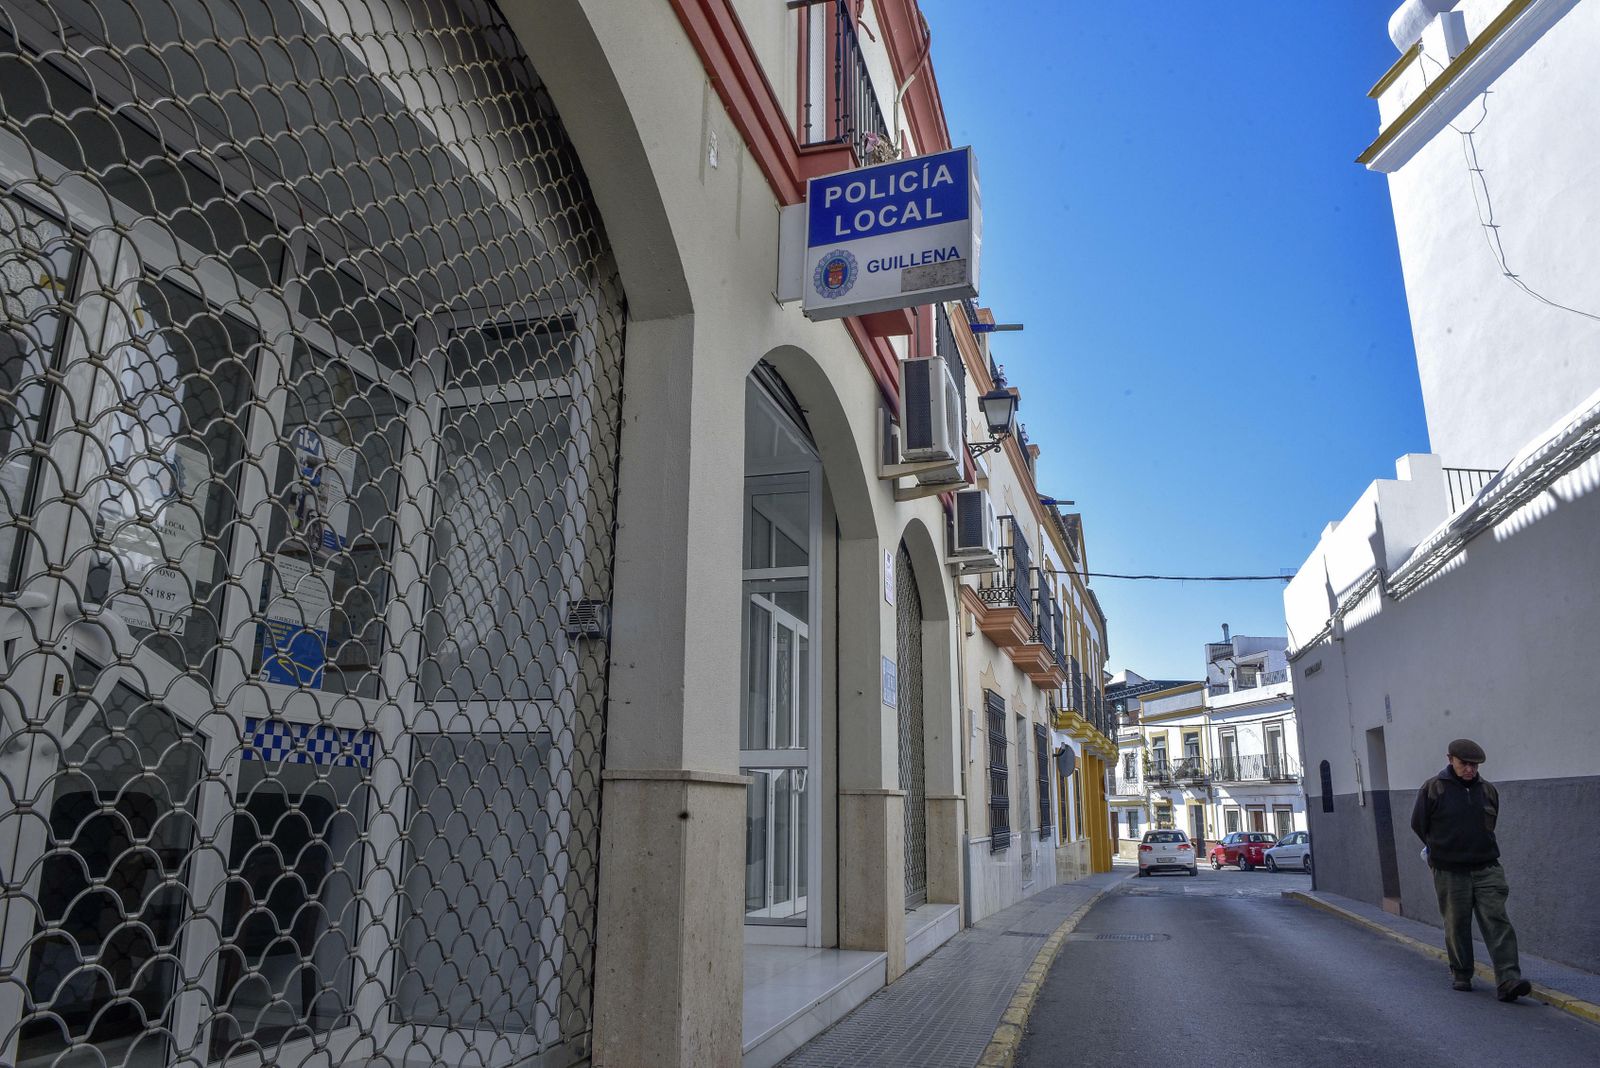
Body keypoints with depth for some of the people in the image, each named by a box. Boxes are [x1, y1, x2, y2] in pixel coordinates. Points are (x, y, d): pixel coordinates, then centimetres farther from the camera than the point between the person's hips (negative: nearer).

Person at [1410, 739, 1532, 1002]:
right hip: (1450, 872, -2)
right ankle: (1461, 975, 20)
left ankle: (1508, 982, -10)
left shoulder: (1488, 790, 7)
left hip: (1487, 869, 2)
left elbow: (1489, 824, 21)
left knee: (1497, 921, -7)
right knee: (1457, 925, 5)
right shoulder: (1433, 788, -4)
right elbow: (1418, 823, 6)